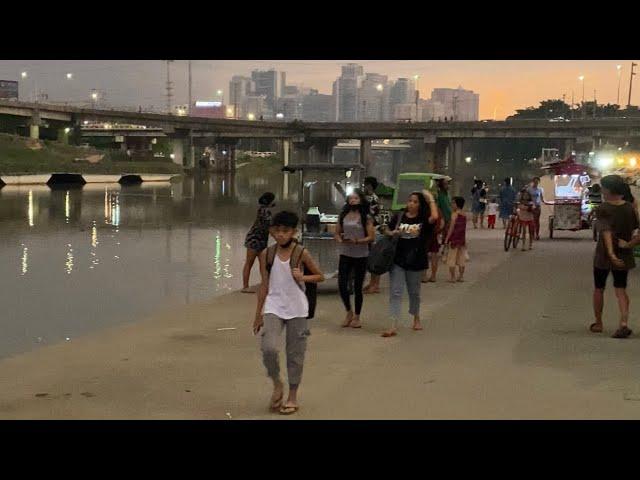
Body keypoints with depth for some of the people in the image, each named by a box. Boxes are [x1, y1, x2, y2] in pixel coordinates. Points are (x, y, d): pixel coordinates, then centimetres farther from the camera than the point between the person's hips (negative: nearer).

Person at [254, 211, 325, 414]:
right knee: (268, 348, -17)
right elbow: (265, 285, 6)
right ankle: (277, 384, 10)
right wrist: (258, 314, 7)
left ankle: (293, 397, 22)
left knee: (295, 353, 6)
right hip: (273, 308, 1)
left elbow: (320, 276, 4)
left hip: (297, 310, -1)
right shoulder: (266, 254, 0)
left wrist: (303, 278, -15)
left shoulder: (301, 253, -6)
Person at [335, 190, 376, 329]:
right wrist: (340, 240, -11)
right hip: (345, 254, 3)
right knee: (342, 285, -5)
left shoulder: (366, 218, -4)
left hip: (360, 256, -3)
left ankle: (357, 317, 21)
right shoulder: (343, 216, 6)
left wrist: (357, 241, -21)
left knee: (357, 287, 6)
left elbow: (371, 237, -8)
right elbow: (337, 233, 11)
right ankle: (349, 312, 18)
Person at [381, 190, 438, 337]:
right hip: (398, 260, 1)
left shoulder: (423, 219, -4)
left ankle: (416, 318, 41)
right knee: (395, 292, -6)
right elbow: (387, 231, 13)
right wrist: (392, 233, -10)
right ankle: (393, 326, -9)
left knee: (414, 292, 17)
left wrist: (431, 199, -17)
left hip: (415, 261, -1)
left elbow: (434, 217, -26)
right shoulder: (399, 217, 2)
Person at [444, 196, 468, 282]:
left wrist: (446, 239, -11)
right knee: (461, 259, 12)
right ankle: (461, 276, 16)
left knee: (451, 259, 1)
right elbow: (464, 228, 12)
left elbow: (451, 228, -15)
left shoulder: (455, 214, -14)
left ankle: (452, 277, 1)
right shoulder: (464, 215, 6)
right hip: (462, 240, 7)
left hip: (454, 239, -7)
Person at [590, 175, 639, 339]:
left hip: (604, 256, -3)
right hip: (623, 256, 3)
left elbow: (606, 232, -25)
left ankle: (598, 323, 26)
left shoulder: (603, 209, -15)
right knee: (620, 290, 7)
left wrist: (611, 254, -33)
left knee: (599, 289, 15)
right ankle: (624, 323, -11)